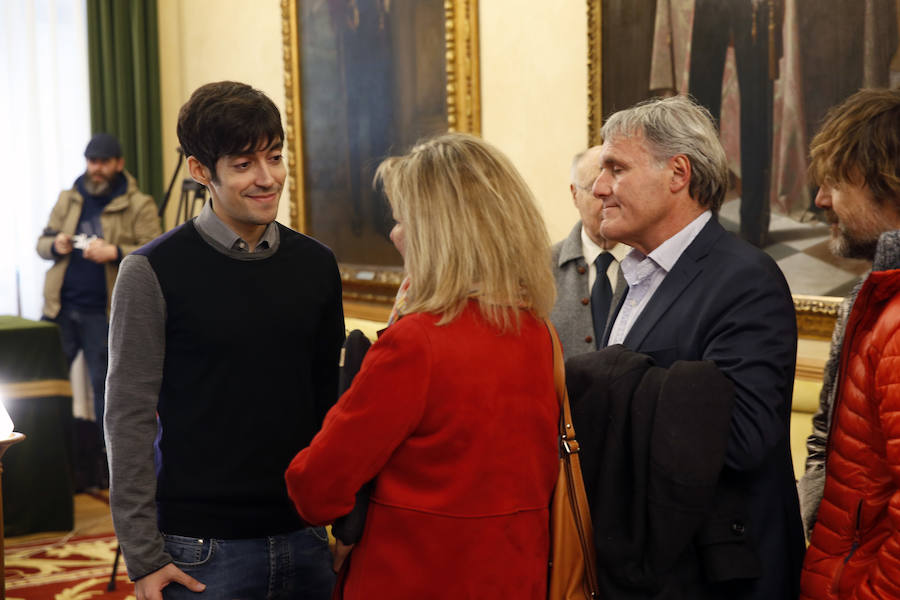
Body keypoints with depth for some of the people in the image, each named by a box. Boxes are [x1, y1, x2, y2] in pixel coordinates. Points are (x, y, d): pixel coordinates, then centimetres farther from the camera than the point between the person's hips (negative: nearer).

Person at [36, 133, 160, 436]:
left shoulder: (139, 206, -3)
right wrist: (55, 246, -8)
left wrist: (115, 253, -25)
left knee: (105, 385, 4)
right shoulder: (68, 199, 13)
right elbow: (42, 242, 16)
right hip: (61, 307, 4)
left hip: (103, 312, -4)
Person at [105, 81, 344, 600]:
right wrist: (143, 557, -10)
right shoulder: (153, 272, -9)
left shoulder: (316, 264, 5)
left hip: (304, 538, 4)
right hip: (201, 550, -4)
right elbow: (130, 420, -8)